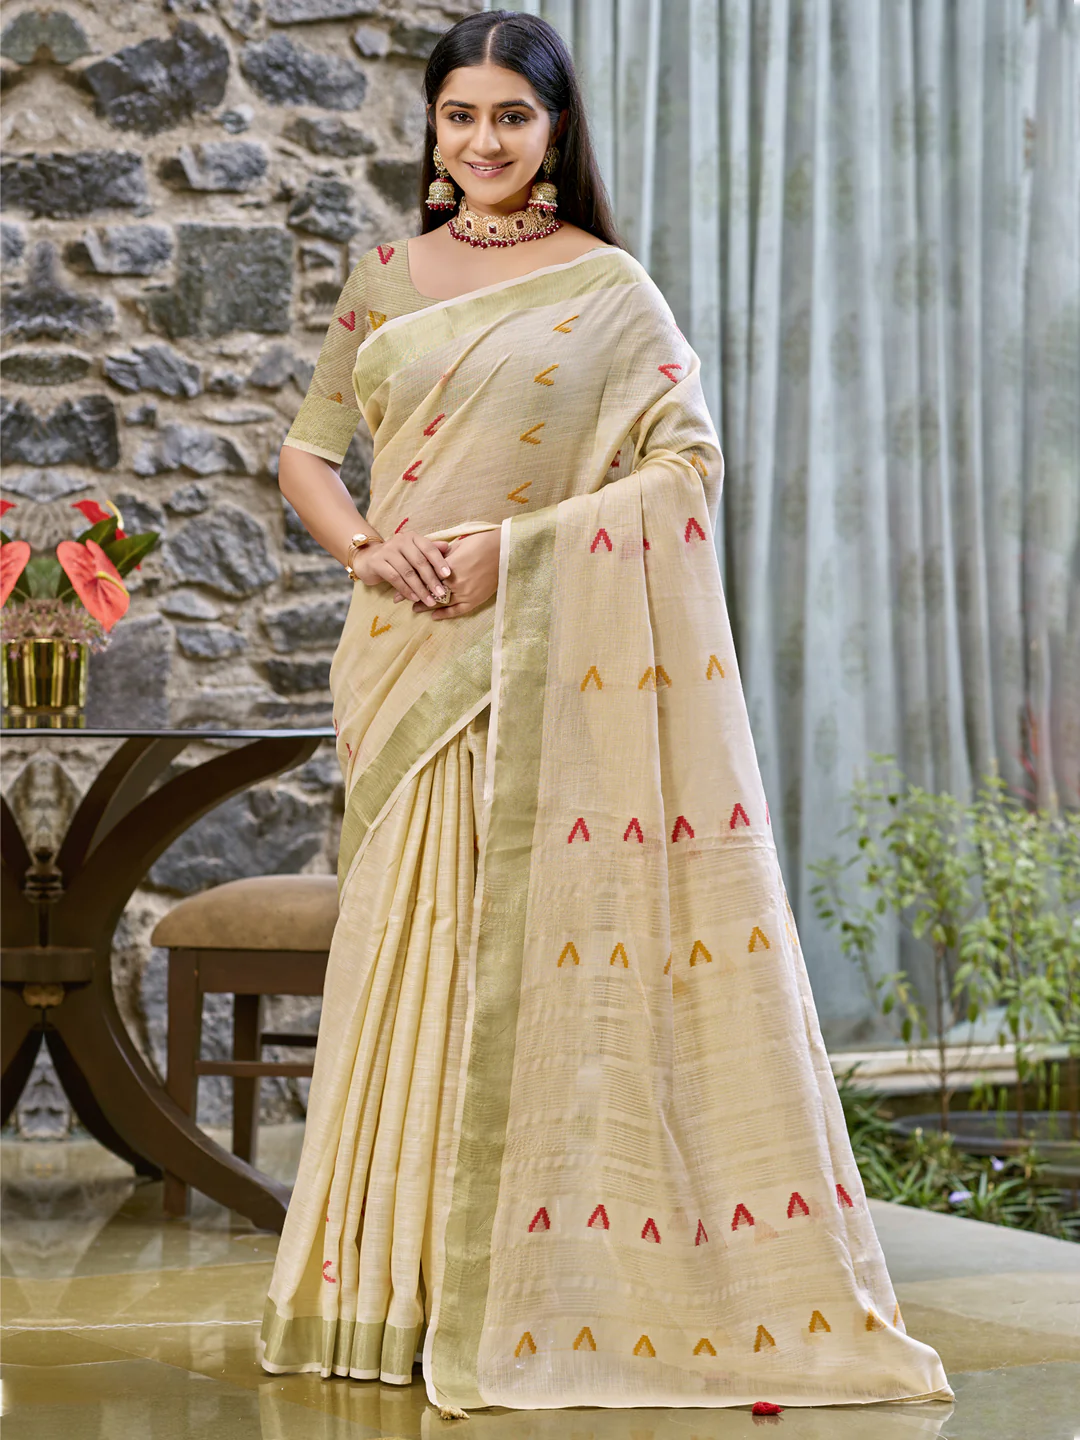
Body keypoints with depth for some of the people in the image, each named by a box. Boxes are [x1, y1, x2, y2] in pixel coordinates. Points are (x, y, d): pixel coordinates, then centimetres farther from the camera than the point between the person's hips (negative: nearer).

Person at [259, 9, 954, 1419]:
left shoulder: (610, 290, 2)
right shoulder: (383, 281, 13)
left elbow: (688, 460, -6)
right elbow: (308, 452, 16)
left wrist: (515, 546, -14)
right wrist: (367, 544, -5)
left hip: (549, 655, -3)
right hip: (406, 655, 4)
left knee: (539, 941, -7)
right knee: (410, 945, 3)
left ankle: (526, 1286, 0)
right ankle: (404, 1277, 9)